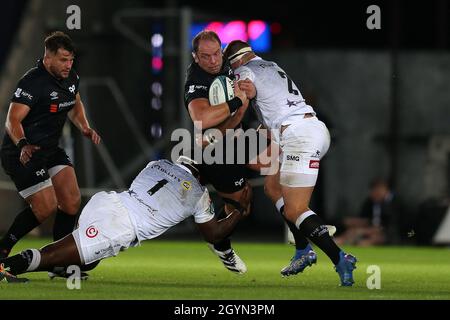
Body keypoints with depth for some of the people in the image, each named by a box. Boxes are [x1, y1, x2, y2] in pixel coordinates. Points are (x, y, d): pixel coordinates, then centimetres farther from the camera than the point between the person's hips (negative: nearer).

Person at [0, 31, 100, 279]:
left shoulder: (71, 78, 4)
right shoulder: (32, 83, -22)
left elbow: (75, 105, 25)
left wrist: (85, 128, 7)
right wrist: (23, 145, -46)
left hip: (50, 150, 8)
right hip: (23, 154, -8)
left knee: (71, 202, -3)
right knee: (45, 208, -13)